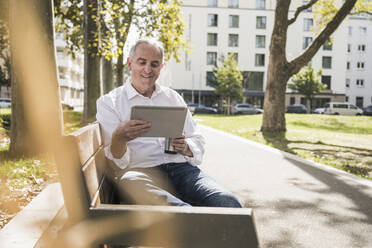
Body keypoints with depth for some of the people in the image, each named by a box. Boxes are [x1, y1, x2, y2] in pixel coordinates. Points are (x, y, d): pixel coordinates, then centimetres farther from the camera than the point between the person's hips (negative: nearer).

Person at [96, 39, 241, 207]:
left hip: (182, 168, 2)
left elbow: (198, 141, 21)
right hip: (141, 171, -1)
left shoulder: (173, 97, 23)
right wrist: (119, 138, -23)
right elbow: (115, 160, 1)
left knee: (228, 202, -30)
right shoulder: (108, 102, 11)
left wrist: (186, 148, -4)